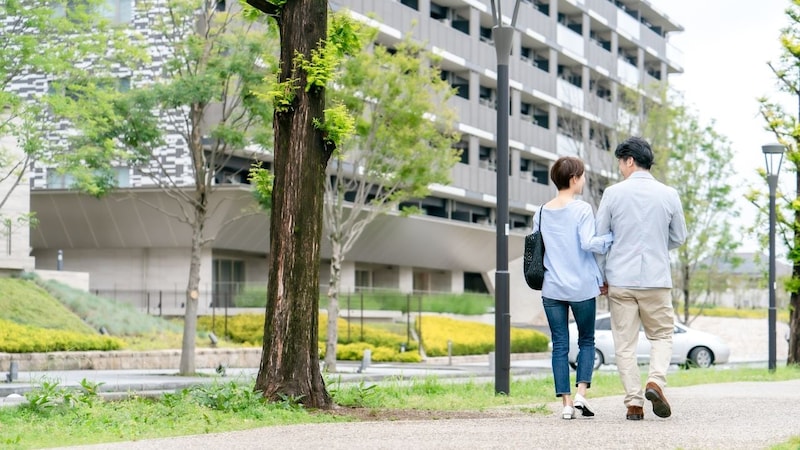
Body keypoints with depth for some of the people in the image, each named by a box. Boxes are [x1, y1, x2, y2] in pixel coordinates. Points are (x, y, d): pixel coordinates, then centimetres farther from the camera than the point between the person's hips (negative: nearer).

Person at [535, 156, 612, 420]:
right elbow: (588, 243, -19)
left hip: (551, 289, 3)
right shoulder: (582, 209, -8)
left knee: (560, 345, 5)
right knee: (586, 340, 13)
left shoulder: (542, 213, 7)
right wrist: (613, 237, -10)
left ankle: (566, 402, 2)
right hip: (582, 288, -3)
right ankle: (581, 393, -1)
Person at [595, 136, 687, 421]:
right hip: (656, 280, 1)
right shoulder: (668, 195, 1)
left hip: (620, 280, -1)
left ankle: (634, 402, 2)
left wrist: (600, 276, 13)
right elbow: (679, 238, 10)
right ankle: (656, 381, -9)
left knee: (625, 343, 5)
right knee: (661, 335, 15)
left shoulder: (613, 194, -3)